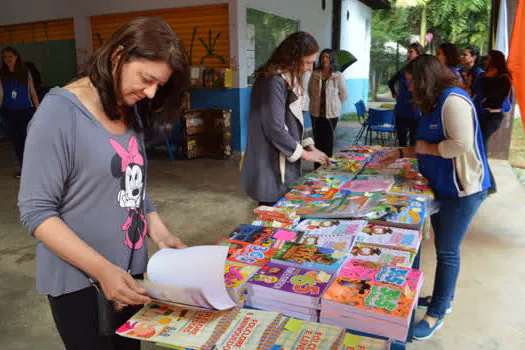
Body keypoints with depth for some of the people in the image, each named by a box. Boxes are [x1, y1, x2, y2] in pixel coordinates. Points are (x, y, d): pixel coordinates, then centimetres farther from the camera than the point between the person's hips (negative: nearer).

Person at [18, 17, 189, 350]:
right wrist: (102, 269, -24)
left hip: (131, 270, 7)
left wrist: (161, 234, -3)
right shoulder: (60, 112, -17)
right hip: (79, 281, -6)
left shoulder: (130, 111, 4)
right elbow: (36, 212, -17)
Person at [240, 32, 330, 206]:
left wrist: (310, 146, 7)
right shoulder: (273, 82, -19)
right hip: (271, 171, -9)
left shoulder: (289, 80, 13)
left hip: (285, 167, 10)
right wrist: (305, 154, -13)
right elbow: (275, 129, -23)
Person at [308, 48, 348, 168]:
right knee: (317, 140, 7)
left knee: (328, 141, 2)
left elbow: (344, 95, 3)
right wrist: (316, 102, 13)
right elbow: (310, 91, 15)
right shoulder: (315, 74, 1)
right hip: (316, 113, 3)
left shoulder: (338, 76, -6)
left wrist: (333, 104, 7)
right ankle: (317, 166, 16)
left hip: (331, 114, -2)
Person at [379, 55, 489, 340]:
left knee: (447, 252, 0)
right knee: (443, 248, 18)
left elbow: (461, 145, -29)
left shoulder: (454, 100, -19)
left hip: (461, 189, -9)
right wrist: (401, 153, 13)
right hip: (441, 186, 9)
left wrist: (426, 147, -16)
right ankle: (443, 297, 34)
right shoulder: (434, 104, 13)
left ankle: (436, 315, 13)